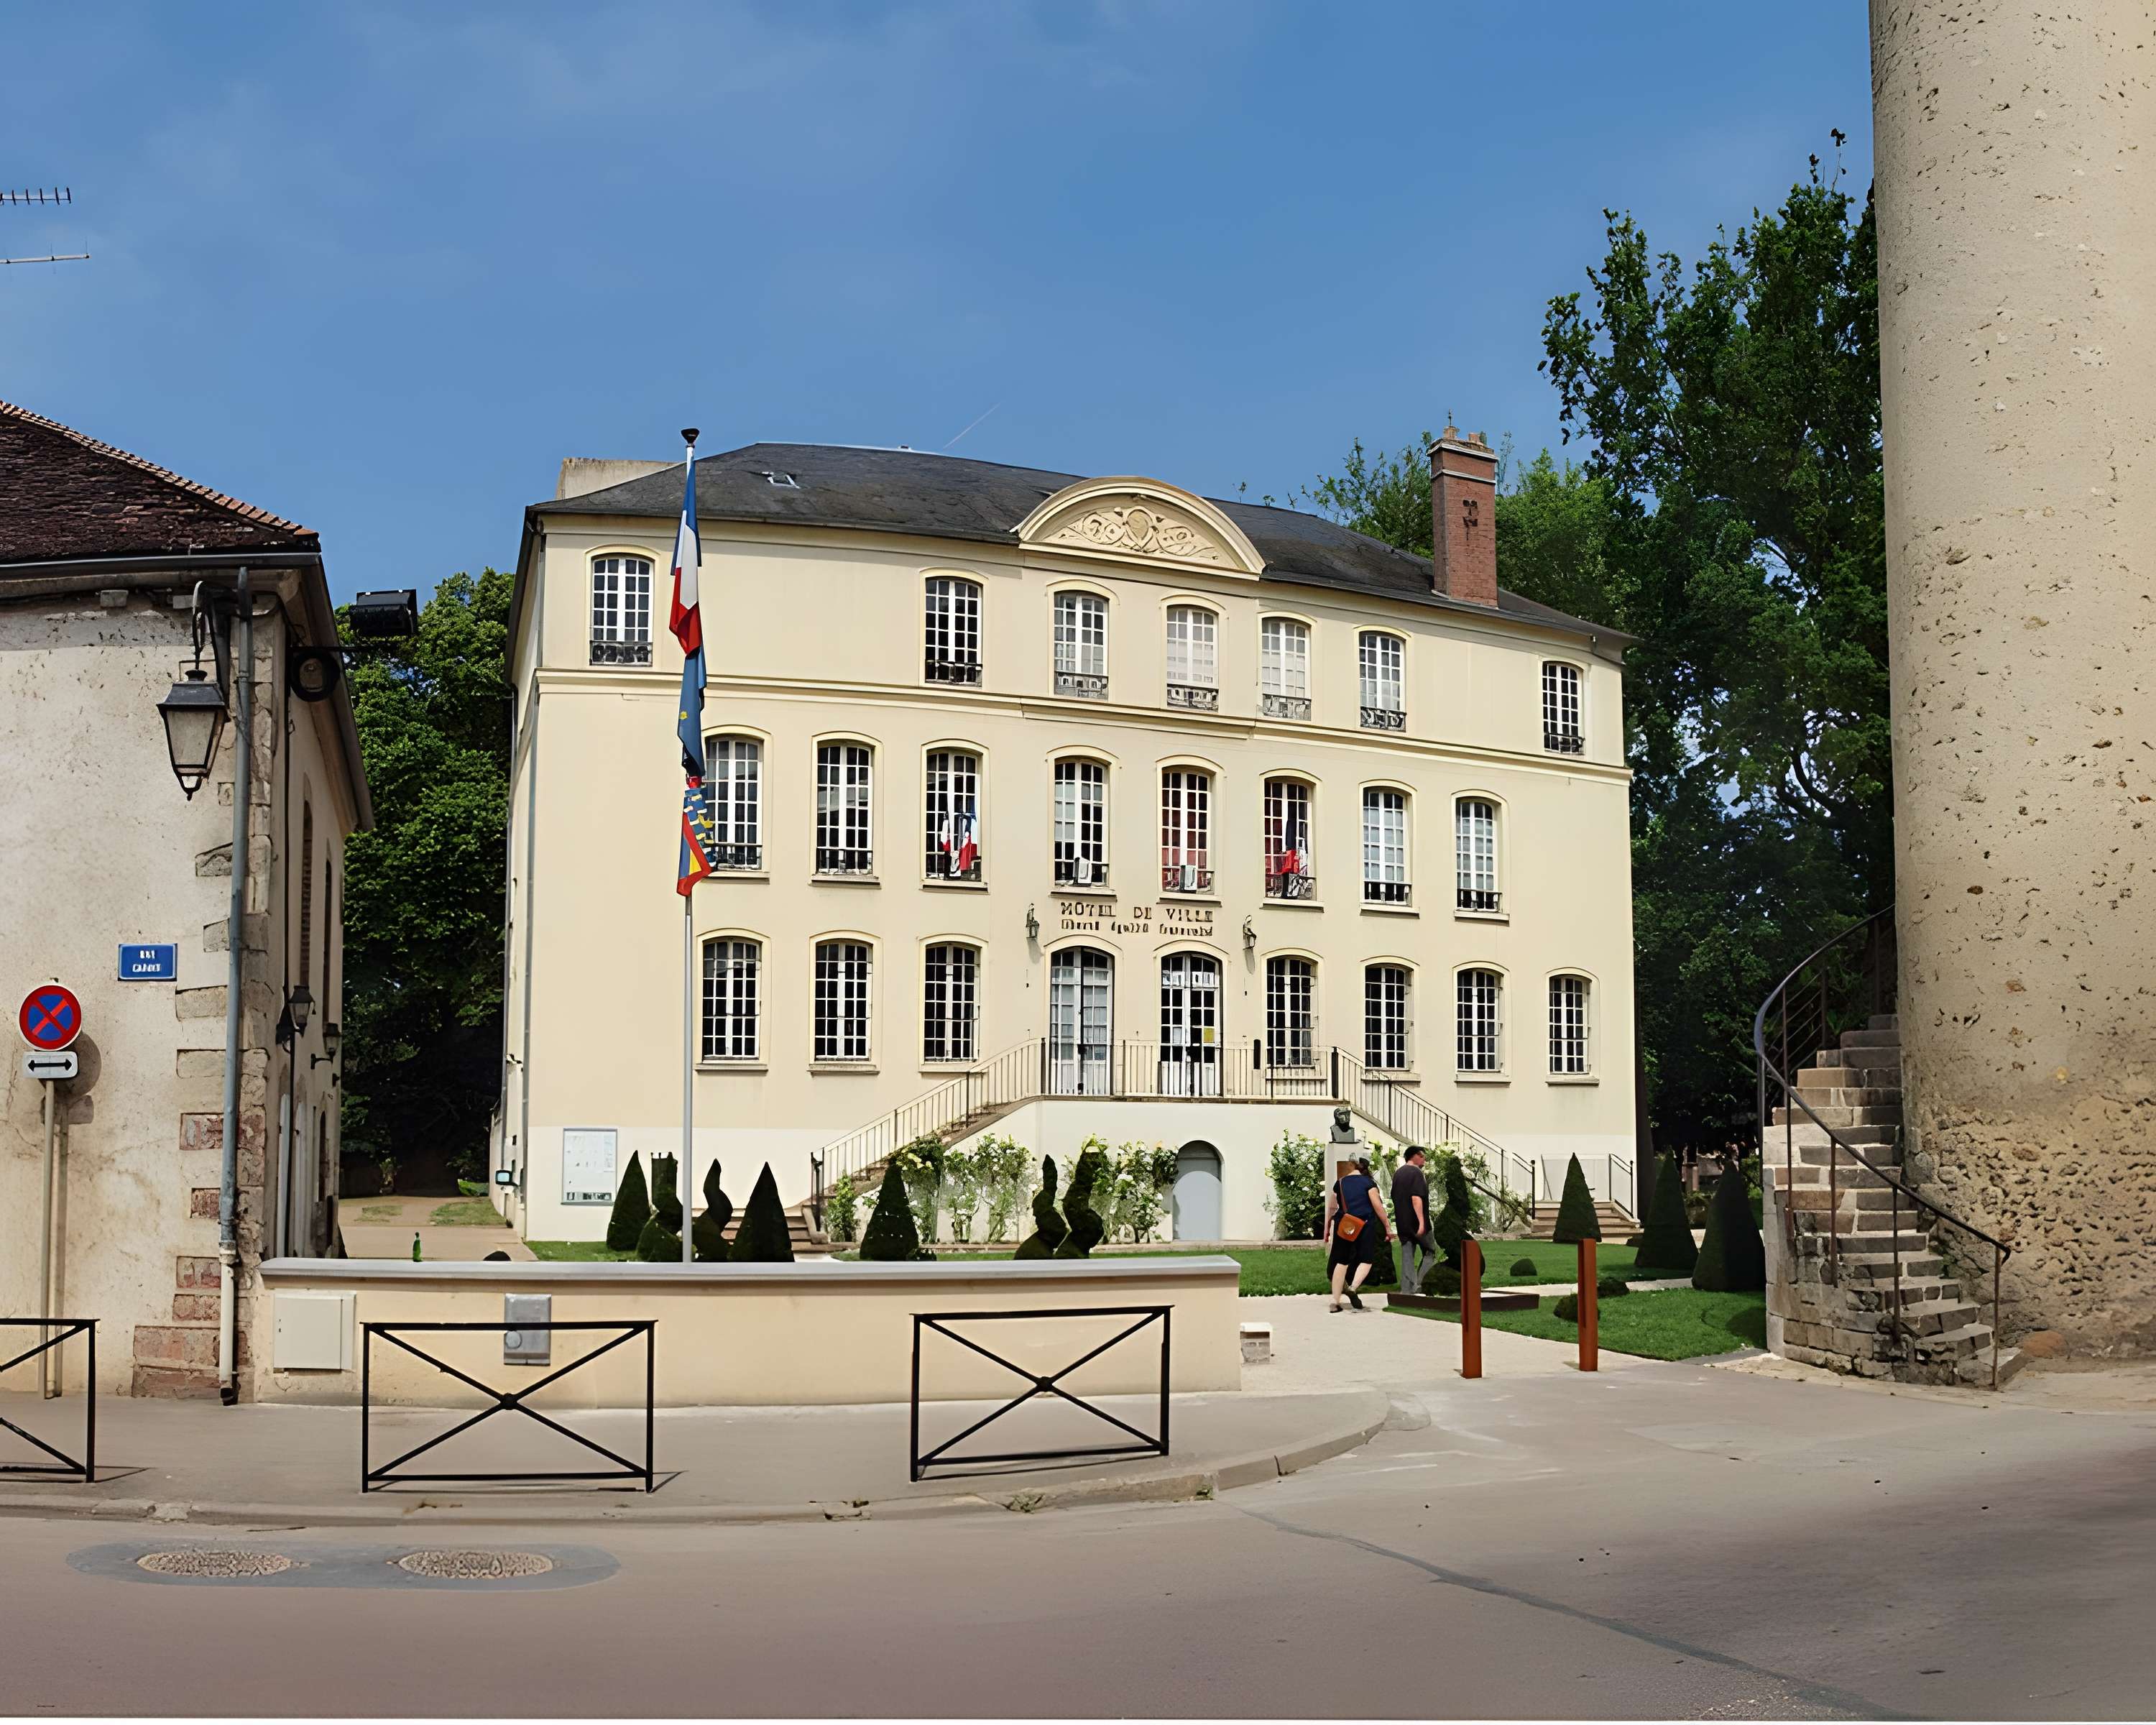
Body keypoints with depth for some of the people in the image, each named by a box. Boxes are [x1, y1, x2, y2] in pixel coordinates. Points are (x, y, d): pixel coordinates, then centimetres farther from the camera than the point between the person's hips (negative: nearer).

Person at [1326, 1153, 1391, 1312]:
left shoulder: (1340, 1183, 8)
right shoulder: (1368, 1182, -2)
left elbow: (1331, 1207, 15)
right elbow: (1378, 1207, -6)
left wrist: (1327, 1228, 26)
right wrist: (1387, 1227, 2)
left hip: (1344, 1226, 3)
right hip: (1366, 1225, -3)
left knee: (1341, 1262, 7)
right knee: (1366, 1260, 6)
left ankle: (1335, 1302, 4)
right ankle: (1353, 1287, -20)